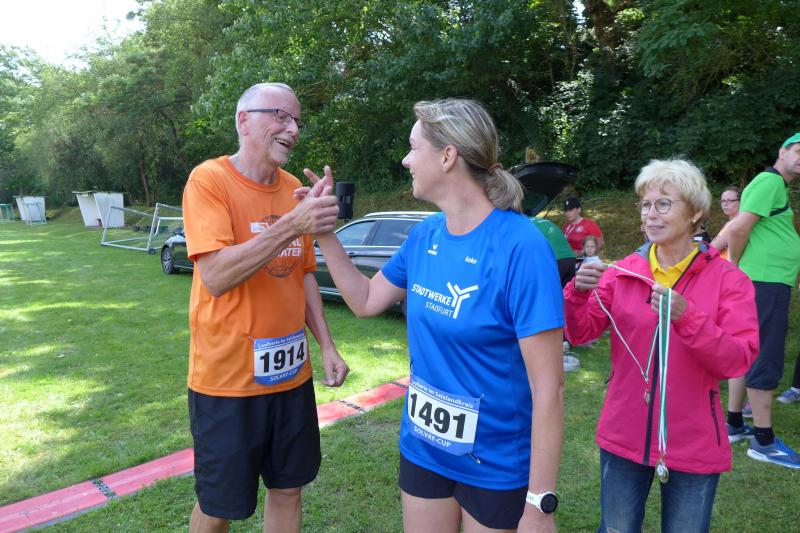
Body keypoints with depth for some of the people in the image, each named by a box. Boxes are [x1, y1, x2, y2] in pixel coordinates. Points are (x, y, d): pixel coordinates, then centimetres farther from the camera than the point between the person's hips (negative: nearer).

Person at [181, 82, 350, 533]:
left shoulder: (295, 189, 5)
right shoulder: (210, 179, -12)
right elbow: (216, 276, -23)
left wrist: (327, 346, 5)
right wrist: (291, 225, -29)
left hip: (292, 373, 5)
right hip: (228, 377, -5)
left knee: (288, 488, 17)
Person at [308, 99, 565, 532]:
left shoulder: (520, 247, -24)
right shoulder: (425, 235, -3)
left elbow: (548, 389, -22)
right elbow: (366, 301, 10)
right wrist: (324, 233, 3)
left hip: (495, 465, -5)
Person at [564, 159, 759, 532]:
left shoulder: (728, 279, -8)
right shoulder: (624, 270, -3)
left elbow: (739, 360, -15)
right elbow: (579, 334, -6)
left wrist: (687, 317, -30)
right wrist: (578, 292, -25)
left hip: (692, 445, -1)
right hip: (624, 437, 2)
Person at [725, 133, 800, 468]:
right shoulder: (770, 181, -11)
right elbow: (738, 229, -21)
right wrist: (736, 268, -9)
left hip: (769, 283, 10)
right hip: (766, 283, -10)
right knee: (765, 361, -5)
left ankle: (734, 424, 24)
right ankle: (763, 441, 4)